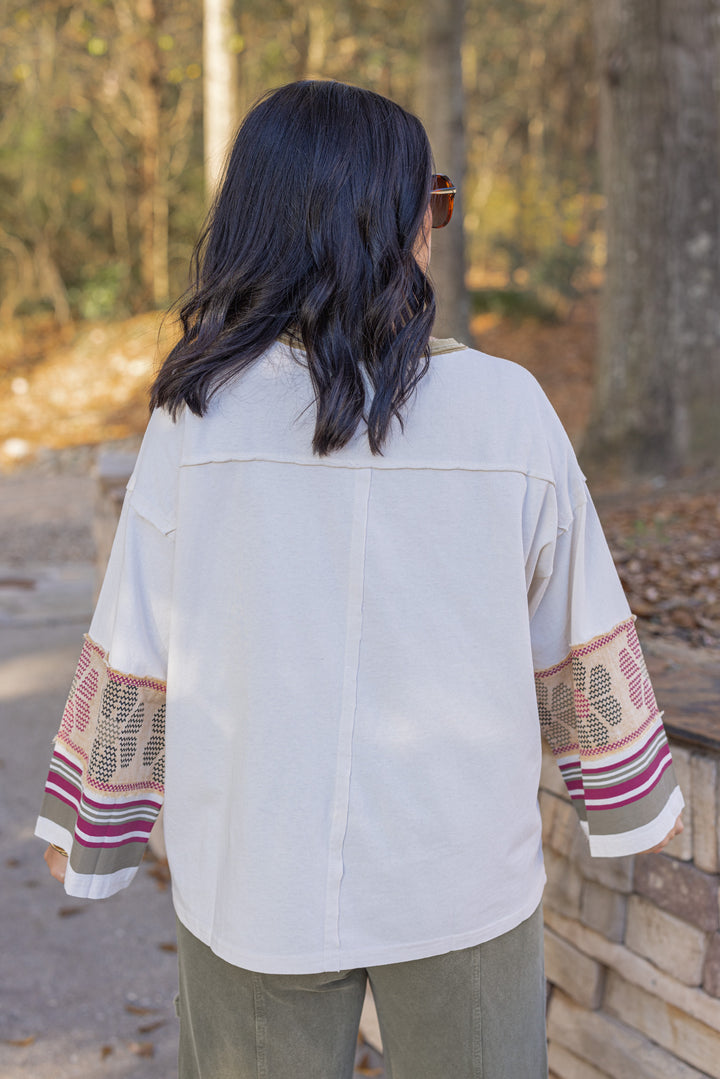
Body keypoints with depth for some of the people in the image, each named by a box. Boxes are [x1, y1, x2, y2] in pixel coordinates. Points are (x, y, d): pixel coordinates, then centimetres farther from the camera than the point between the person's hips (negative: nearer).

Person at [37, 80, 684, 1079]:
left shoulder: (198, 418, -11)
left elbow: (133, 655, -5)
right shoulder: (508, 408, -12)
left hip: (257, 877, 1)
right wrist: (637, 794, 15)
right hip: (463, 872, 0)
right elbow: (579, 638, -2)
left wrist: (90, 819, 11)